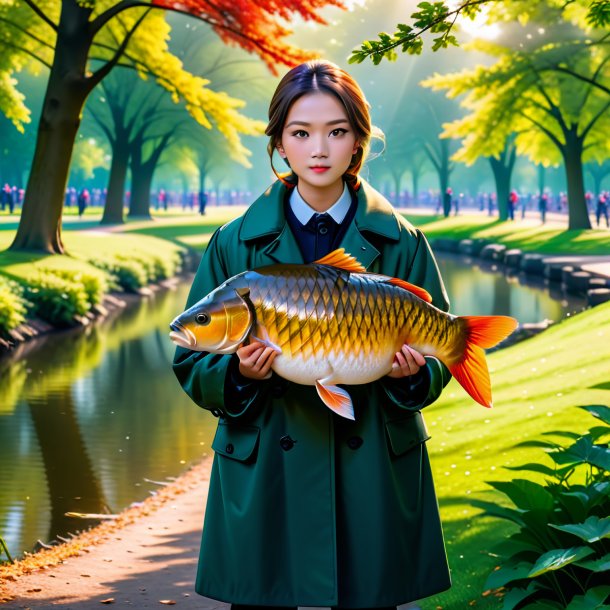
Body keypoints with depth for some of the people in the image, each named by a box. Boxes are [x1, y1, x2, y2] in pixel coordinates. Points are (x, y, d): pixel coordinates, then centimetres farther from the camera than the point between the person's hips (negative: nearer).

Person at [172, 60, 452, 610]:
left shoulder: (399, 243, 3)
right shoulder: (236, 243, 2)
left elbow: (439, 353, 8)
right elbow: (192, 365, 3)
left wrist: (413, 373, -15)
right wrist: (238, 372, -17)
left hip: (373, 475, 1)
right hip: (264, 476, 0)